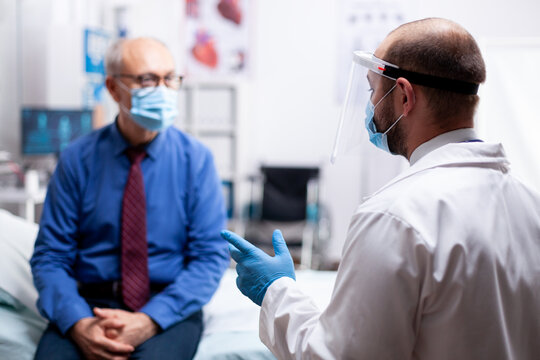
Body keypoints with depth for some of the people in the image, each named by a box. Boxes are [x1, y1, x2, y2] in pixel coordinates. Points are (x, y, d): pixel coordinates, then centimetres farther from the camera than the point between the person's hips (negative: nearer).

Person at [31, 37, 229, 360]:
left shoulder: (196, 158, -2)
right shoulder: (78, 159, 1)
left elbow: (210, 257, -6)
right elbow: (50, 256, 0)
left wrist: (149, 321, -18)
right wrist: (79, 324, -18)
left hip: (168, 309, 0)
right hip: (92, 303, 1)